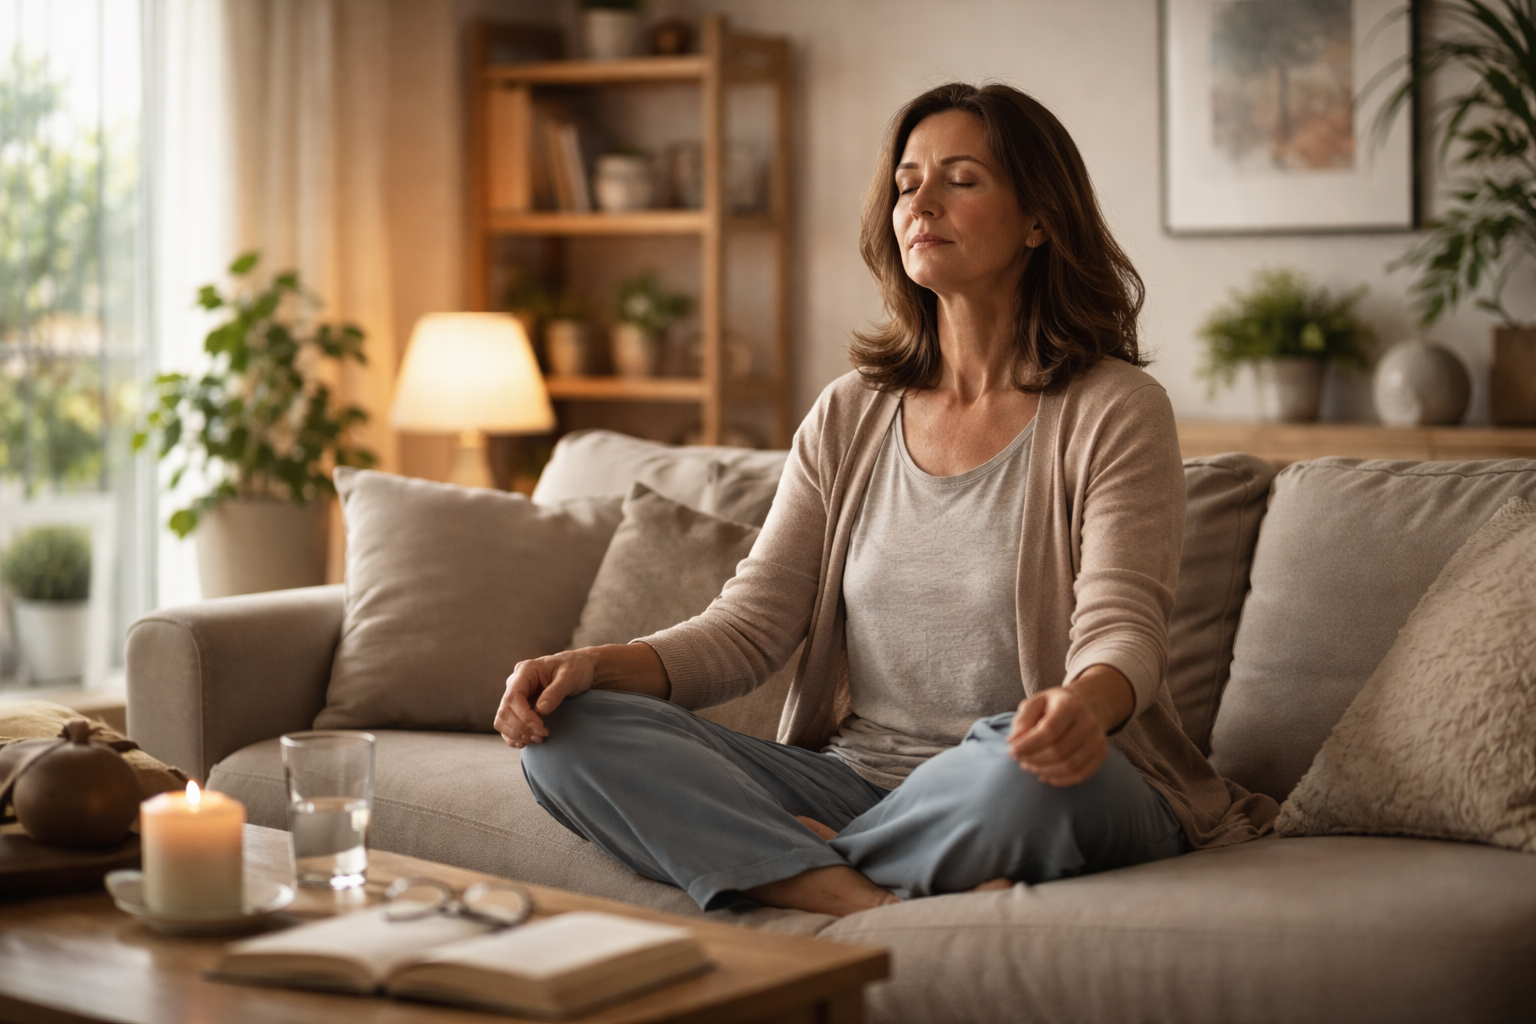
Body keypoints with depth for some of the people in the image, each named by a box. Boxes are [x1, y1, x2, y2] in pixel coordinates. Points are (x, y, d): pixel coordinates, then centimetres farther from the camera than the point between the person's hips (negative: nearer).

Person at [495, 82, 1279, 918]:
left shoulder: (1113, 411, -3)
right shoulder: (849, 417, 11)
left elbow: (1123, 632, -14)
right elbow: (750, 625, 6)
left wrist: (1084, 703, -40)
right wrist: (597, 664, -13)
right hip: (858, 779, 5)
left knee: (1019, 768, -42)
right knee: (571, 734, -15)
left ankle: (794, 864, -14)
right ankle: (874, 908, -30)